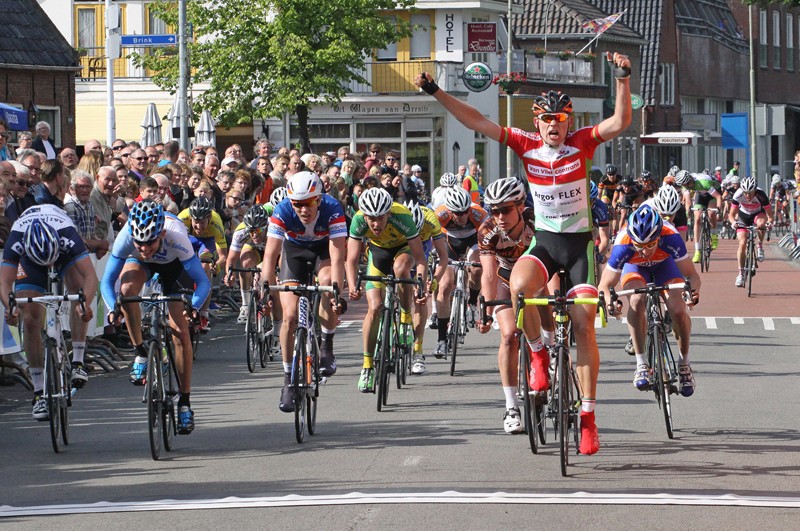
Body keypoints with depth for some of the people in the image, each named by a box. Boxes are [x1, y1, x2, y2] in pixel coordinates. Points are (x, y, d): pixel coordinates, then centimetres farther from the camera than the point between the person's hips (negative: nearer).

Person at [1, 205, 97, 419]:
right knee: (30, 320, -13)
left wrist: (85, 303, -67)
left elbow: (91, 276, -48)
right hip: (29, 258, 0)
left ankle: (77, 362, -22)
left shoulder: (67, 234, -43)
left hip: (64, 253, 0)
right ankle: (39, 393, -6)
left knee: (79, 289, -30)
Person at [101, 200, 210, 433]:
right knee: (127, 288, -34)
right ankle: (141, 353, -15)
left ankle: (185, 403, 3)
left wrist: (194, 306, -57)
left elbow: (203, 282, -38)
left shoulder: (176, 236, -42)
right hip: (140, 264, 1)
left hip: (173, 265, -1)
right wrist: (113, 308, -50)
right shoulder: (126, 237, -38)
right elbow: (107, 281, -31)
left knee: (181, 333, -8)